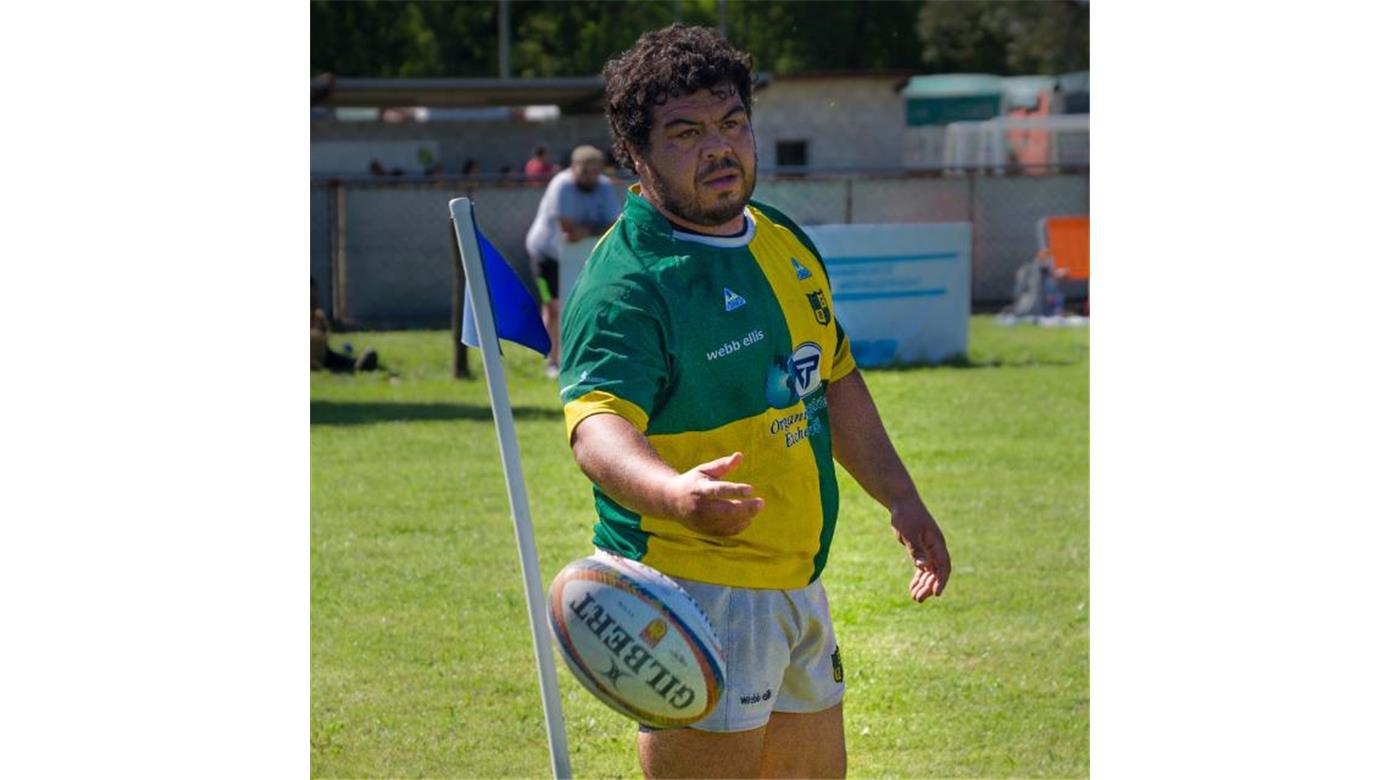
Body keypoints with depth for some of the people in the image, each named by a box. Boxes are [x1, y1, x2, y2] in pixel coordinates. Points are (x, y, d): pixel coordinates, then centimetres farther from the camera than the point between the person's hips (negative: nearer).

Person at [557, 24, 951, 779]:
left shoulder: (785, 242, 11)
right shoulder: (625, 281, -18)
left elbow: (835, 379, 25)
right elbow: (598, 424, -33)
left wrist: (900, 497, 23)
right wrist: (673, 494, -53)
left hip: (797, 581, 9)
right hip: (694, 592, -9)